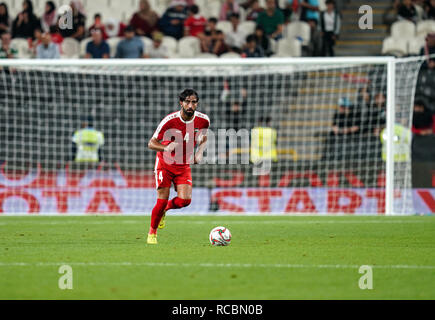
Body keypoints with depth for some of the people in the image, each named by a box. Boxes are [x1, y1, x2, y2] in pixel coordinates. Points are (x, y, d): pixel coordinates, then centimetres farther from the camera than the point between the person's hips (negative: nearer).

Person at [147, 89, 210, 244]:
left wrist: (199, 152, -8)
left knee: (185, 200, -14)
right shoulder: (170, 120, -20)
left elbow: (204, 138, 12)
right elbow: (151, 143, -14)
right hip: (165, 163, -3)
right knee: (162, 200, -10)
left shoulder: (203, 120, -10)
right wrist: (166, 147, -35)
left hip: (184, 165, 3)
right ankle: (152, 233, 12)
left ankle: (164, 210, 20)